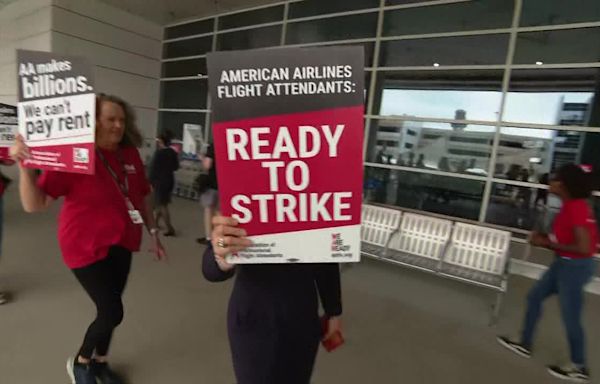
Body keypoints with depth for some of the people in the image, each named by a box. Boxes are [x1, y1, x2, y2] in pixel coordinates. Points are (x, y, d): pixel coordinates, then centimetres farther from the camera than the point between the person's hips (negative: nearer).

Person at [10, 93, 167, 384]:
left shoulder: (130, 154, -2)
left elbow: (143, 196, 8)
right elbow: (34, 205, -18)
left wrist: (154, 234, 9)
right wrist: (25, 166, -33)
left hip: (121, 244, 5)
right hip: (87, 246, -5)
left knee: (109, 308, 17)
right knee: (112, 312, -1)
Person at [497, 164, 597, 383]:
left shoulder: (576, 207, -24)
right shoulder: (572, 205, 5)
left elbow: (584, 247, -26)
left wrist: (548, 243, -18)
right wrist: (546, 240, 1)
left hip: (574, 267, -10)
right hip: (564, 263, 10)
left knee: (570, 318, 7)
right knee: (534, 297, 17)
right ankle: (525, 345, 31)